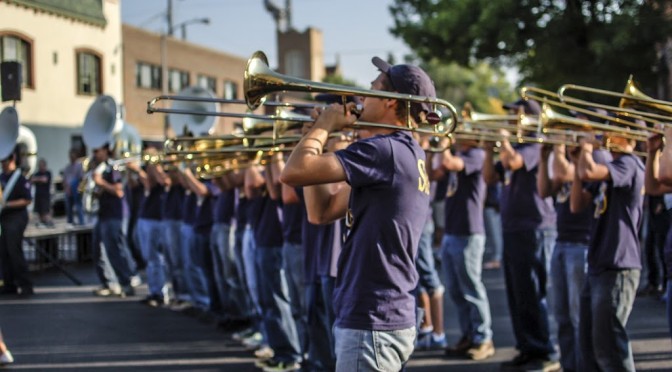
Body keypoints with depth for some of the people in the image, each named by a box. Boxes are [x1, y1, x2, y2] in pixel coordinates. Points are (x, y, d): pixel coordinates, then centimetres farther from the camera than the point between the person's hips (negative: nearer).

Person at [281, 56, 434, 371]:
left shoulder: (387, 150, -17)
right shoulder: (405, 154, 14)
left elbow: (293, 173, -23)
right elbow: (321, 212, 16)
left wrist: (325, 124, -6)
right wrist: (319, 135, 10)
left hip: (371, 324, -10)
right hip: (382, 319, 10)